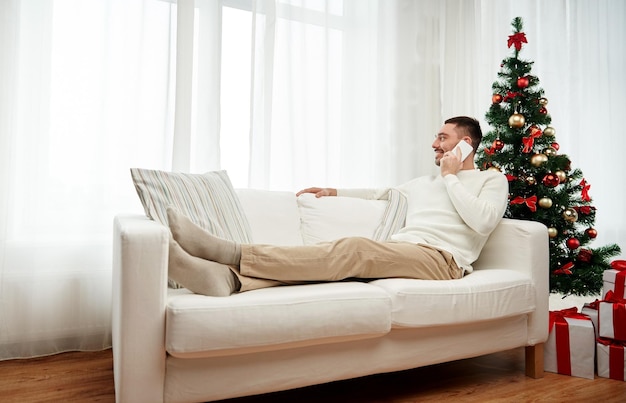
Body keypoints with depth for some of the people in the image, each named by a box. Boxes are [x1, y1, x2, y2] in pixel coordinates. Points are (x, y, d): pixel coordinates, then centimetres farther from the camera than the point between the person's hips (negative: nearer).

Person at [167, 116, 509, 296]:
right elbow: (384, 192, 44)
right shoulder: (425, 182, 34)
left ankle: (230, 253, -44)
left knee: (353, 248, -32)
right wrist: (334, 191, 37)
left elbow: (483, 222, -5)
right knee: (347, 254, -25)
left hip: (440, 259, -6)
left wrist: (451, 177, 3)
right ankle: (227, 277, -48)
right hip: (398, 252, 6)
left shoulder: (492, 180, 15)